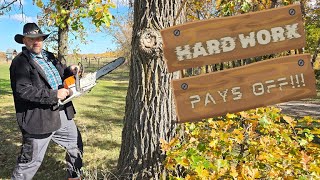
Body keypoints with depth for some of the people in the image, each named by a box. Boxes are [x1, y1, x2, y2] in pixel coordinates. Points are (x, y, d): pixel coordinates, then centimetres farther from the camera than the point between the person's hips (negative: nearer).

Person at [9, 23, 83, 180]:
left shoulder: (49, 56, 12)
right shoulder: (20, 62, -12)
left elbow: (60, 73, 26)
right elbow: (23, 90, -24)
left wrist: (69, 70, 3)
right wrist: (54, 95, -24)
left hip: (63, 114, 8)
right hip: (39, 118, -8)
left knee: (76, 146, 21)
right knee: (31, 160, 5)